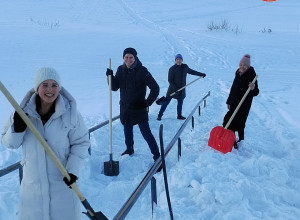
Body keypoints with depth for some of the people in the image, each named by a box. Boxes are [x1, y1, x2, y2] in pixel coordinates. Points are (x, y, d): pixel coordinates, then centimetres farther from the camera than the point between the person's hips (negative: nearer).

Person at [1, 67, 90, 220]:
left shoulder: (70, 113, -9)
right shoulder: (24, 111, -4)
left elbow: (81, 143, -5)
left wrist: (73, 170, -16)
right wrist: (17, 128, -18)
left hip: (63, 180, -2)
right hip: (32, 181, 2)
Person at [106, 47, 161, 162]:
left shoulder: (142, 71, -13)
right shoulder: (121, 70, 2)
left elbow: (155, 88, -11)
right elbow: (114, 87, 5)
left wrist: (147, 103, -12)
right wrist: (110, 76, -12)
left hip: (139, 108, -5)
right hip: (125, 108, 5)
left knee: (146, 132, -6)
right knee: (127, 130, 19)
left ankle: (156, 155, 2)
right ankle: (129, 149, 40)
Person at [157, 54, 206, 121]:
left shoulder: (185, 67, 3)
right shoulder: (172, 69, -12)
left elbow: (191, 71, 21)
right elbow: (170, 80, -12)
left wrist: (201, 74, 26)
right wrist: (175, 88, -21)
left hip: (181, 89, 5)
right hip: (172, 89, -5)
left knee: (180, 102, 13)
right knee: (166, 101, -2)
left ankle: (179, 115, 29)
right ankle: (160, 115, 6)